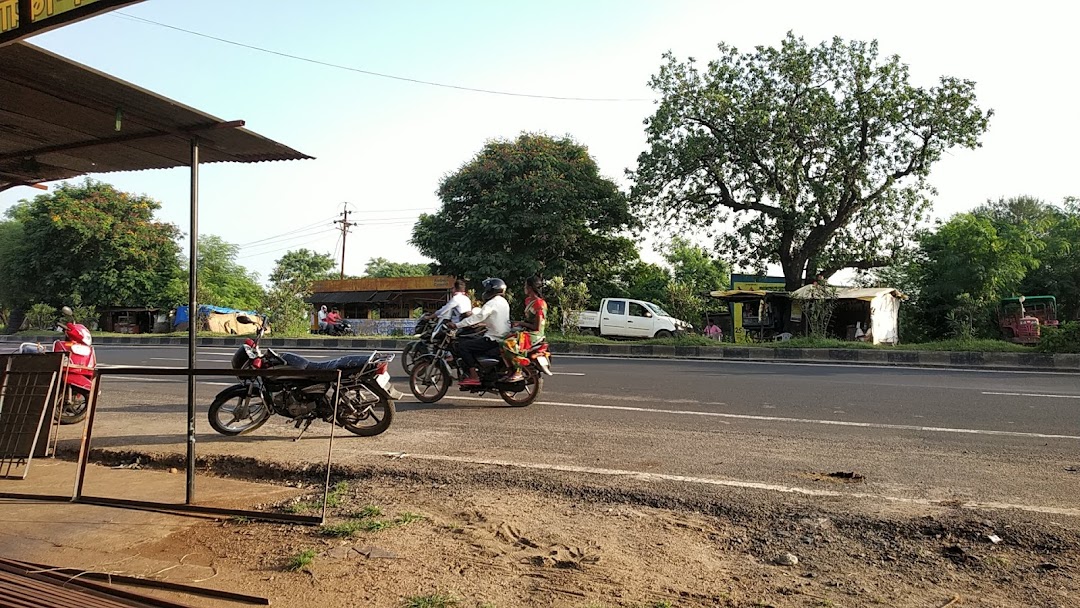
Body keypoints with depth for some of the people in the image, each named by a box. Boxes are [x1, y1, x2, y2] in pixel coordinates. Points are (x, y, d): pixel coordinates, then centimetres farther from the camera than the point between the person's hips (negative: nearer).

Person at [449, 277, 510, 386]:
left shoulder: (492, 303, -14)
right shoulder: (503, 302, 15)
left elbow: (478, 317, -20)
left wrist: (456, 325, -18)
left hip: (493, 339, -10)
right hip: (503, 338, 10)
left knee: (463, 346, -12)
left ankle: (473, 376, -18)